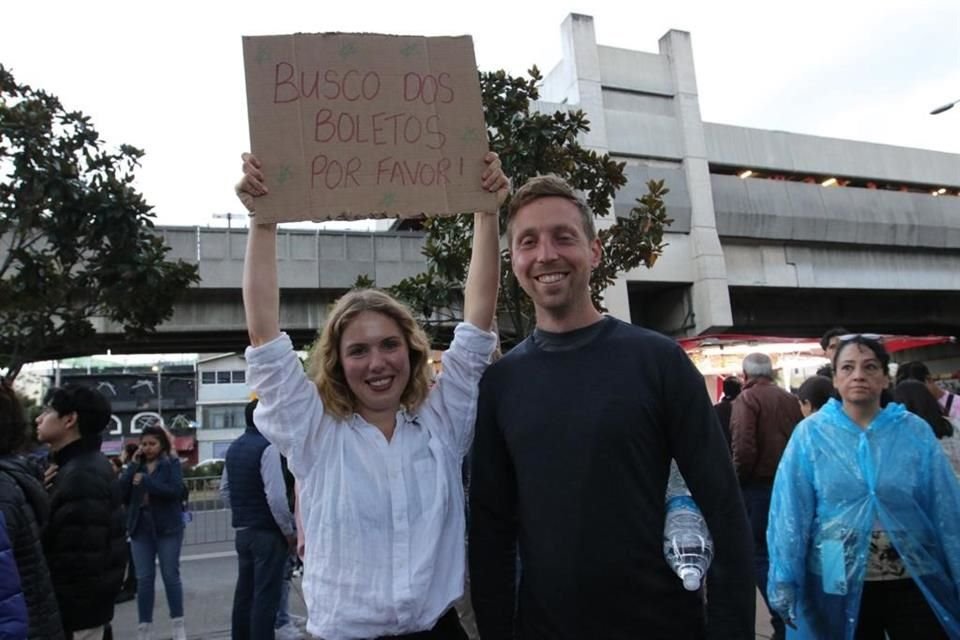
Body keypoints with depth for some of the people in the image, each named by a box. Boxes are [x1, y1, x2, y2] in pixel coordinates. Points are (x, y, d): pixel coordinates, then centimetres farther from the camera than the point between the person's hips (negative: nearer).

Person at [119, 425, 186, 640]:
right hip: (140, 528, 3)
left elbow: (176, 490, -17)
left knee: (171, 575, 4)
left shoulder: (171, 463, -2)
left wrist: (146, 481, -19)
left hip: (167, 527, -3)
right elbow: (121, 492, -4)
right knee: (144, 579, 6)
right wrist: (133, 465, -8)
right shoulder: (136, 466, 8)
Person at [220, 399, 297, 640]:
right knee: (265, 596, -1)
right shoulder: (267, 448, -17)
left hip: (242, 531, 8)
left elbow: (225, 490, 16)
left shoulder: (234, 448, 9)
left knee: (244, 592, 16)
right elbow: (276, 497, -22)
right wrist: (289, 531, -12)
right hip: (267, 532, -8)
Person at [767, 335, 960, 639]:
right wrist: (784, 582, -10)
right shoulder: (810, 433, -7)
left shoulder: (916, 432, -2)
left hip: (915, 583, 1)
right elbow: (791, 512, -8)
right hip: (840, 584, -1)